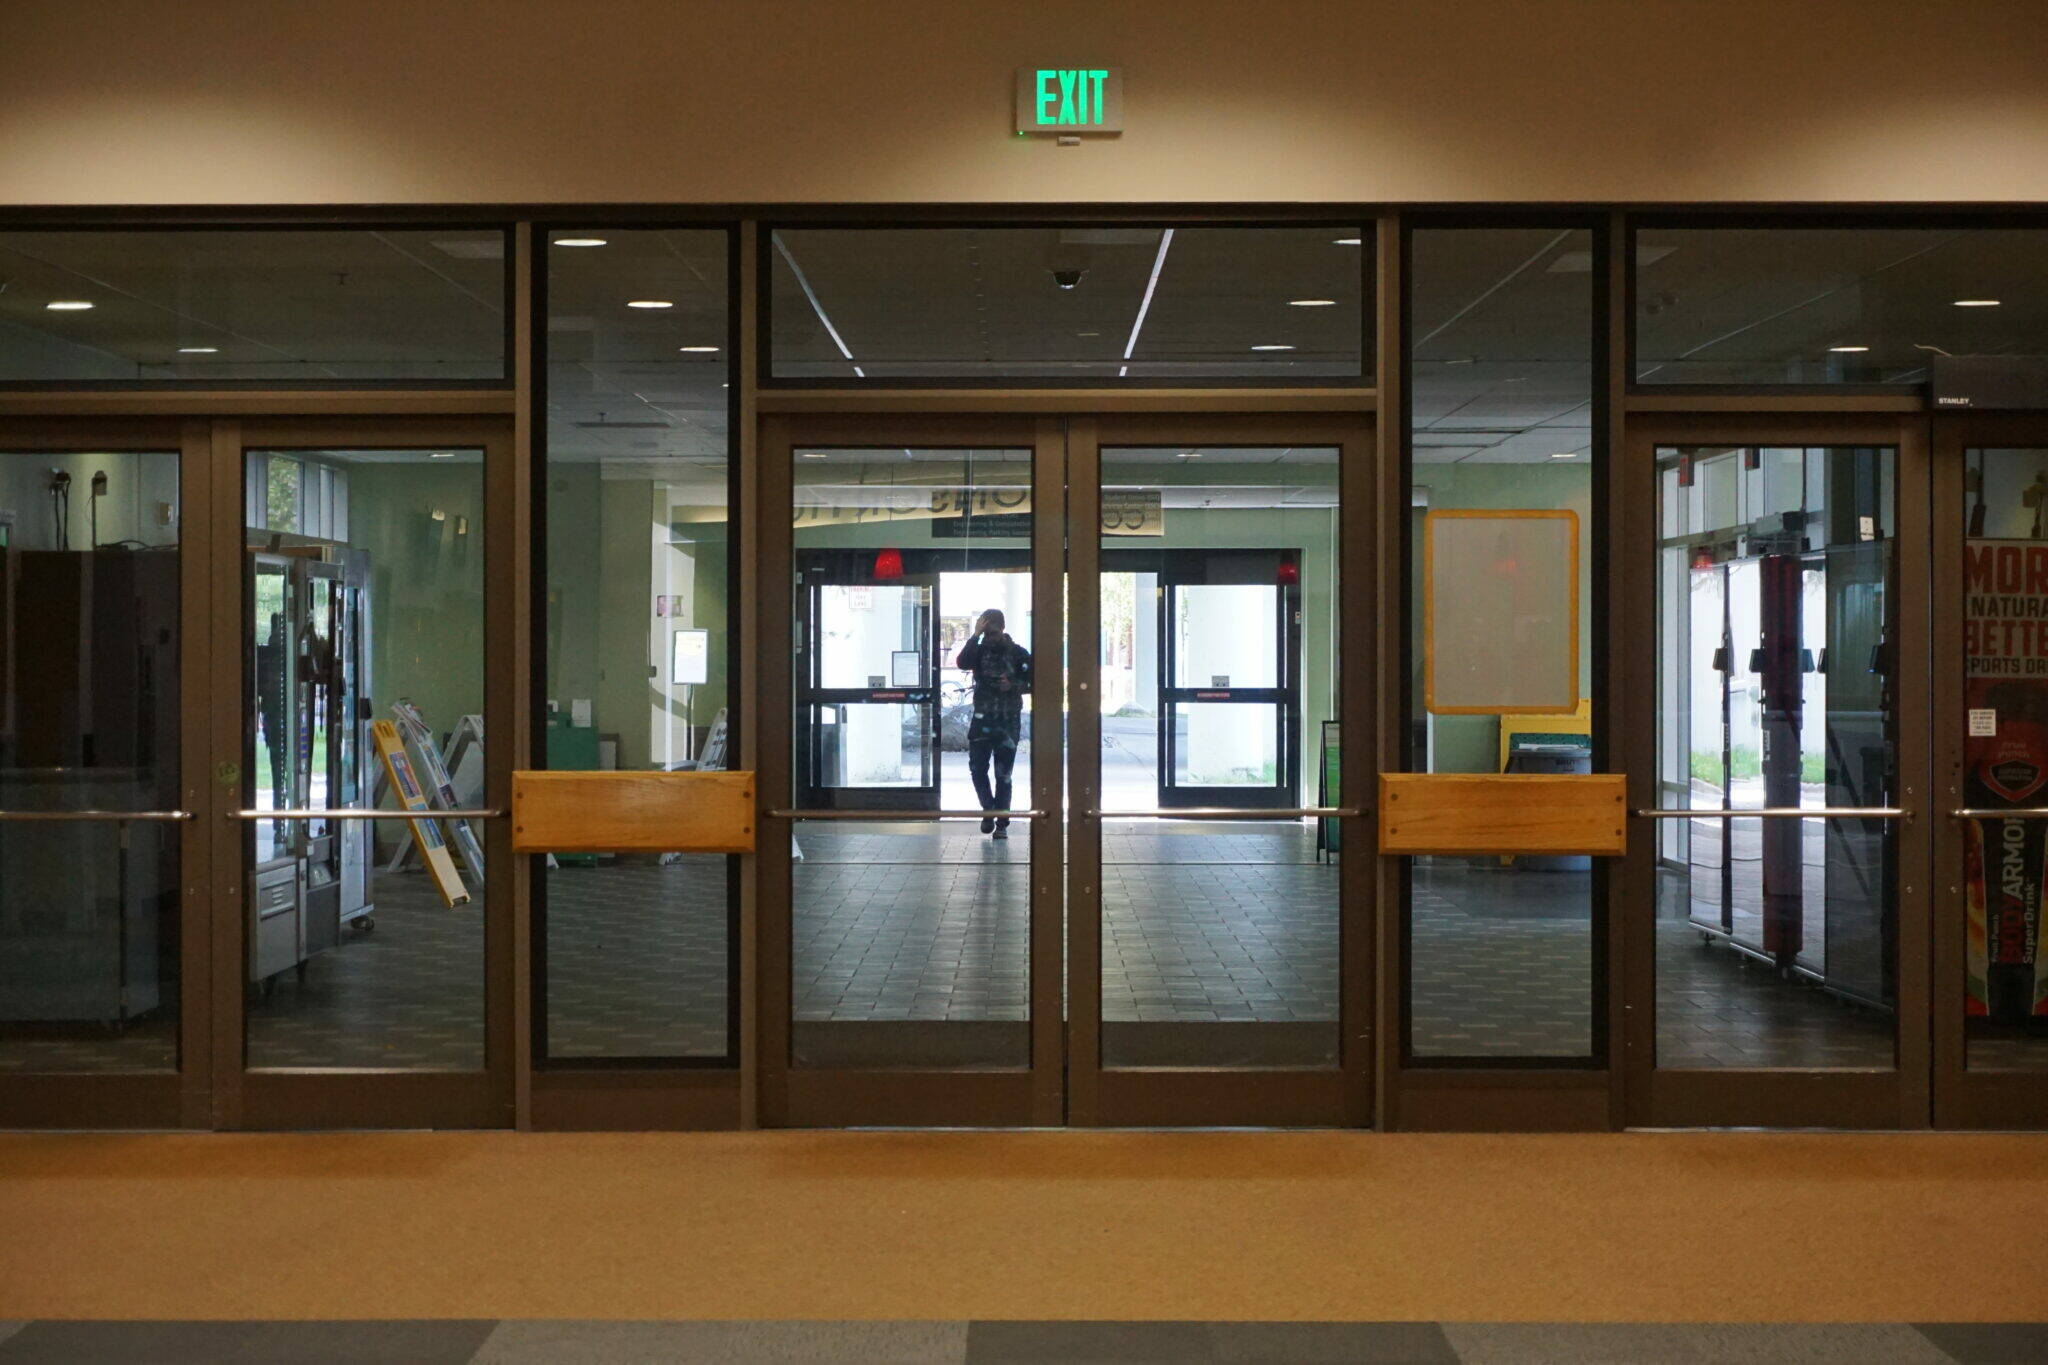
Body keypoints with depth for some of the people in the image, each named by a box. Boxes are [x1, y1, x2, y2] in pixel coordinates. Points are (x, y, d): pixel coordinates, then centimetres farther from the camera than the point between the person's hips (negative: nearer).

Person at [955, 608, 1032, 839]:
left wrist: (1014, 686, -15)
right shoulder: (980, 650, 5)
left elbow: (1033, 681, 3)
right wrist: (975, 635, -17)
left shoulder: (1018, 653, 1)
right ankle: (989, 810, 15)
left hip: (1008, 720, -2)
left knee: (1003, 774, 1)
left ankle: (1002, 823, 6)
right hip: (982, 718, 2)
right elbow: (962, 663, -16)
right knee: (977, 768, -1)